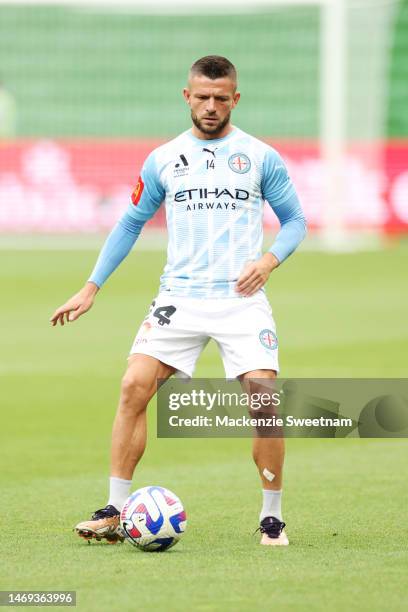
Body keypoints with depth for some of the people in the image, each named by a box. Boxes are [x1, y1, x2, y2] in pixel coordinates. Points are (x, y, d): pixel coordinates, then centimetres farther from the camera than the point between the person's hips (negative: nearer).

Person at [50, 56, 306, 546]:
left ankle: (272, 517, 3)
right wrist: (91, 289, 15)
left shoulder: (261, 157, 4)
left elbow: (294, 220, 10)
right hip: (179, 298, 2)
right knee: (134, 386, -13)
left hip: (241, 299, -2)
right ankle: (115, 513, -5)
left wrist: (269, 259, -10)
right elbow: (131, 223, 18)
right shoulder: (162, 160, 9)